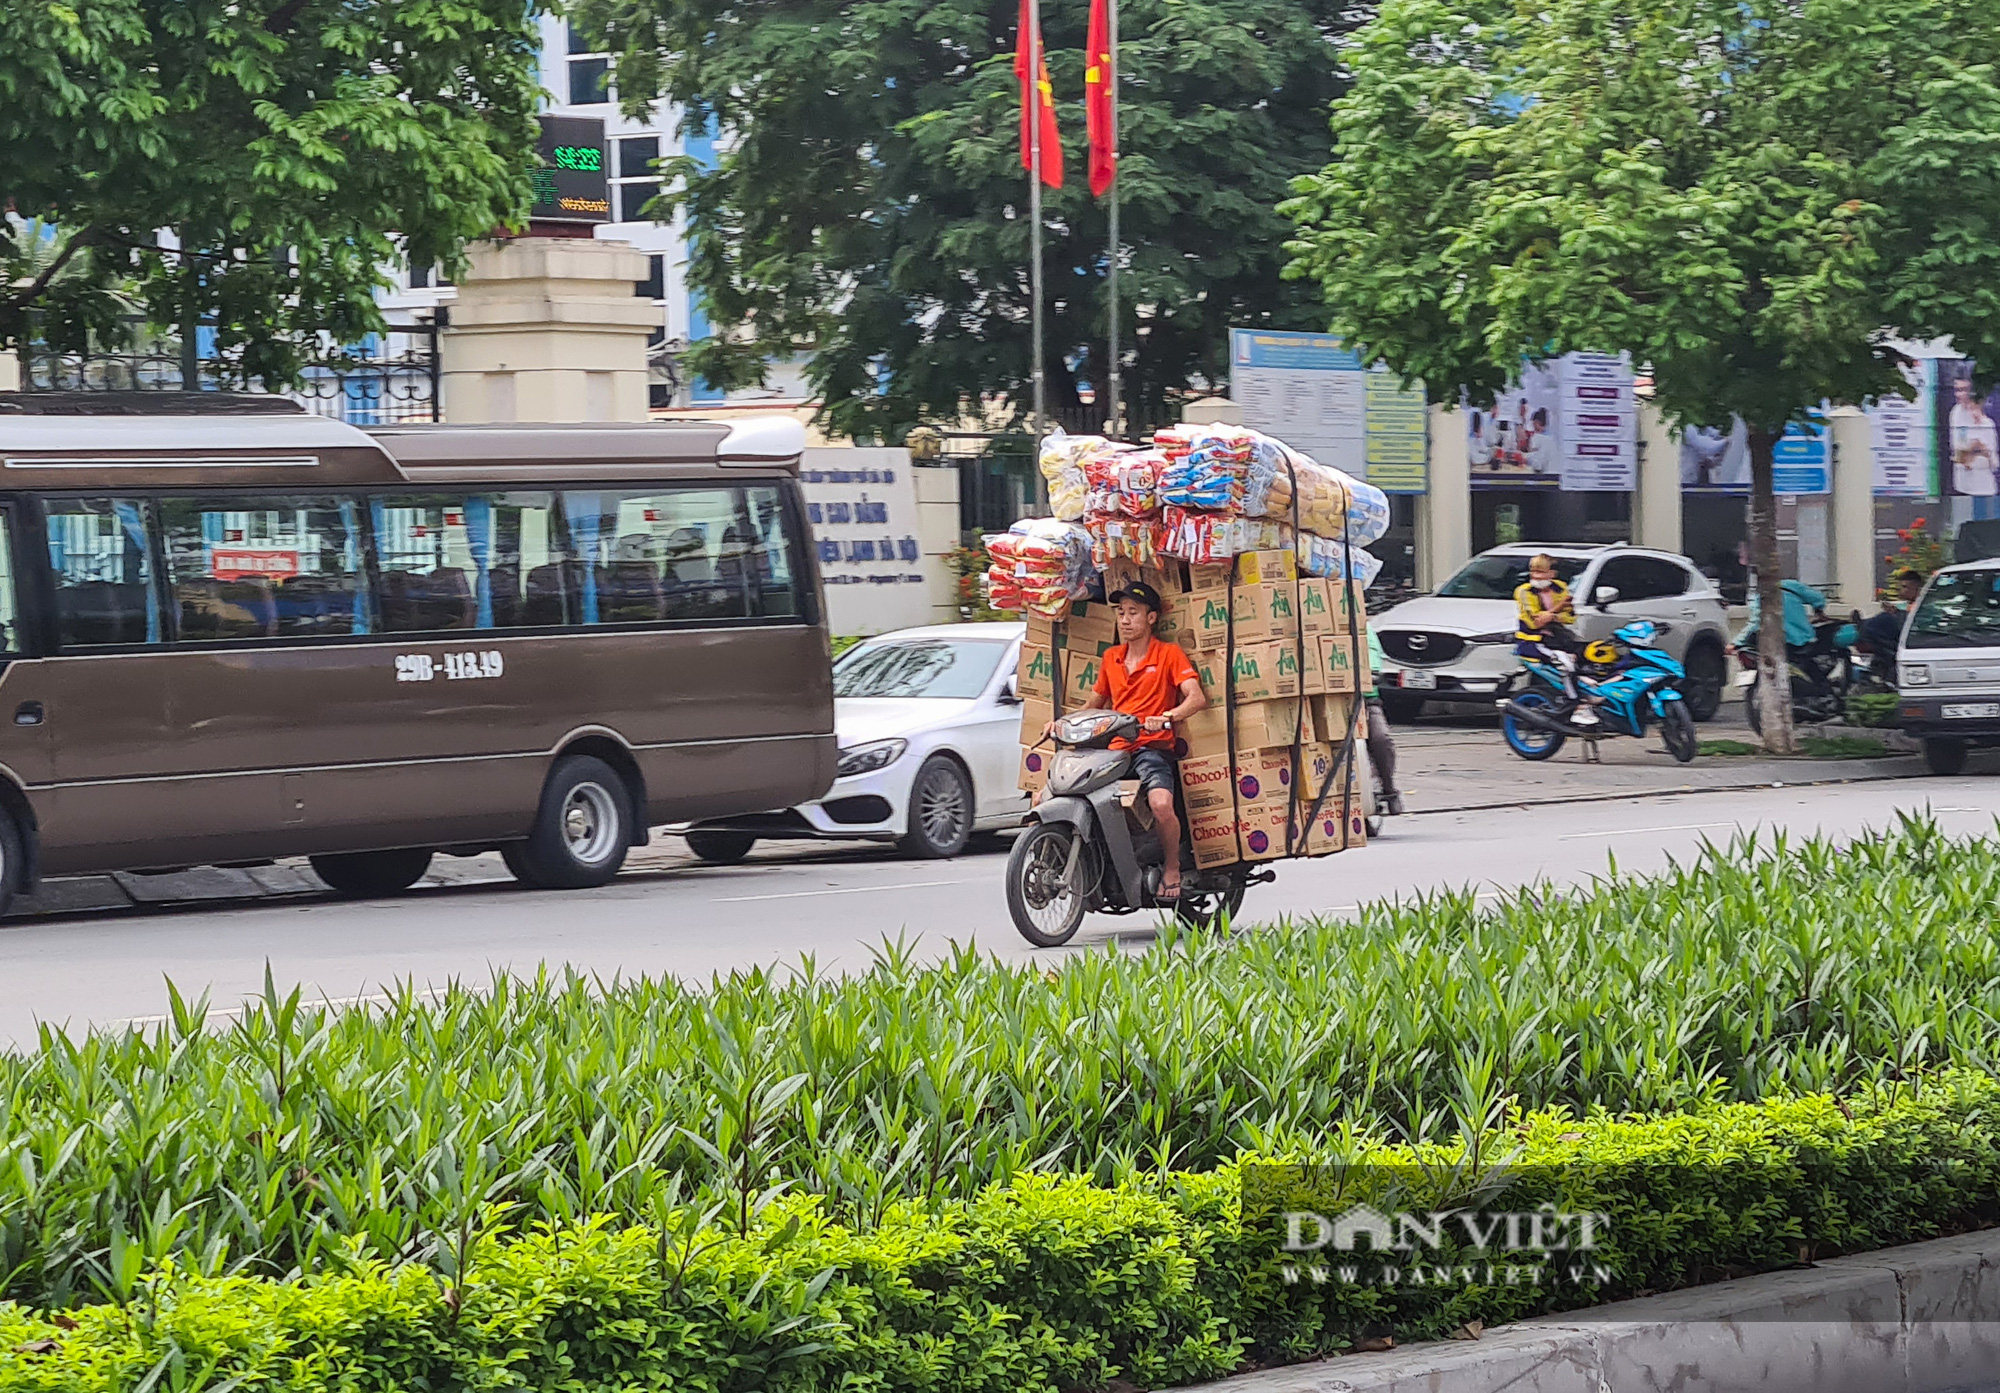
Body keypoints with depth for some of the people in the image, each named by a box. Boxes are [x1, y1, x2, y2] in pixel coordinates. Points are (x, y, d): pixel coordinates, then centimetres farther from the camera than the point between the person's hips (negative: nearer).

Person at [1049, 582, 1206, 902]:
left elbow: (1196, 697, -8)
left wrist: (1167, 716, -27)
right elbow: (1095, 703, 33)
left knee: (1161, 804, -35)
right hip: (1113, 750, 6)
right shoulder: (1111, 658, 21)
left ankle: (1171, 870, -11)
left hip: (1153, 747, -6)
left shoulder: (1169, 653, 5)